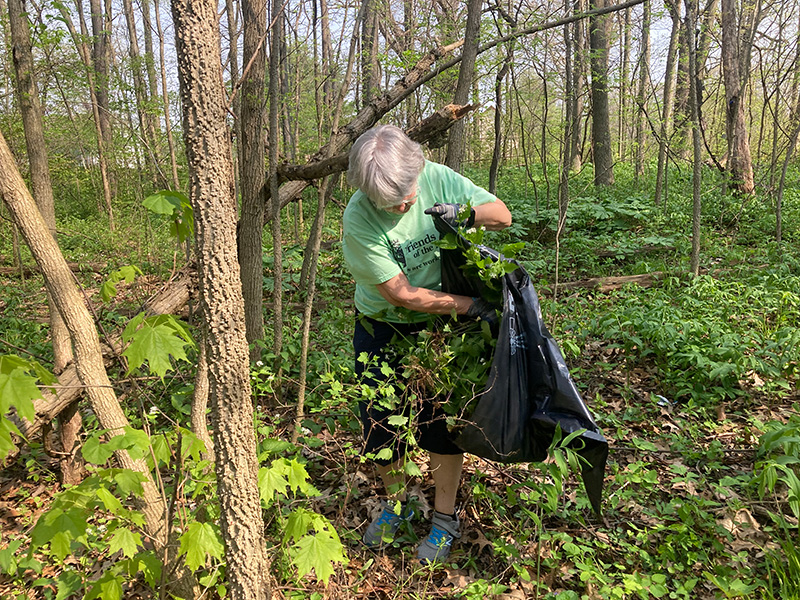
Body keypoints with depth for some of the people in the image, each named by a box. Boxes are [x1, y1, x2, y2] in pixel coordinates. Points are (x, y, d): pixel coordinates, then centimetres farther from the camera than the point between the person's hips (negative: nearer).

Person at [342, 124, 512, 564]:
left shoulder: (436, 178, -15)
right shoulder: (358, 220, -25)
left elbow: (502, 215, -5)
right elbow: (403, 293, -24)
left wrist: (466, 212, -28)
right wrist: (470, 305, -22)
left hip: (440, 327, 1)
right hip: (382, 330, -1)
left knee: (442, 420, 4)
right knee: (380, 422, 7)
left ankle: (444, 519, 25)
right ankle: (395, 503, 37)